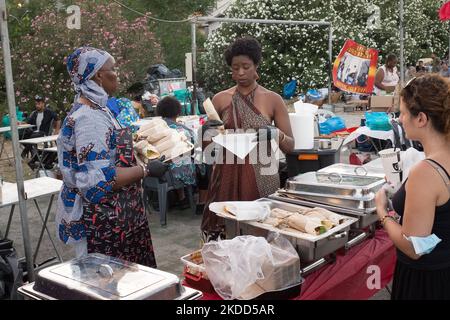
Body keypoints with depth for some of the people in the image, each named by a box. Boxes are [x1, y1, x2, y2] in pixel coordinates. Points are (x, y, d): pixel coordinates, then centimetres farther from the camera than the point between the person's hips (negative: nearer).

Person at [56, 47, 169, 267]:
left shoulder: (95, 109, 9)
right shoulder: (89, 119, -22)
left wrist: (136, 145, 15)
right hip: (101, 224, -10)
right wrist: (146, 170, -20)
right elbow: (98, 180, -27)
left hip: (113, 217, 10)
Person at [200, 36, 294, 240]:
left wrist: (276, 135, -18)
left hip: (261, 177, -1)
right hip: (227, 176, 1)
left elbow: (290, 146, 1)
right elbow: (207, 150, 12)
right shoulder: (220, 99, 5)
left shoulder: (272, 99, 1)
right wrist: (207, 134, -9)